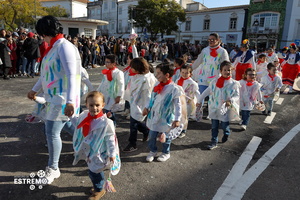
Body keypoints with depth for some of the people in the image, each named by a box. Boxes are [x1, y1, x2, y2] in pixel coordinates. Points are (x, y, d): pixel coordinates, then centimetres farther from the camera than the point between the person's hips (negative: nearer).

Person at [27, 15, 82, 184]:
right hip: (55, 97, 10)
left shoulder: (65, 47, -18)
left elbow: (71, 75, -28)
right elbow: (47, 72, 22)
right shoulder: (54, 47, 12)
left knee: (52, 133, -2)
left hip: (63, 99, -10)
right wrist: (35, 89, 29)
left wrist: (70, 101, -36)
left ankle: (53, 169, 17)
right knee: (67, 125, 21)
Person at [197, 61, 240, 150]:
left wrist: (230, 100, -25)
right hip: (214, 108, 2)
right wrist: (199, 101, 12)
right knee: (214, 126, 7)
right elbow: (206, 92, 9)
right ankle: (214, 142, 18)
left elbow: (237, 96, -4)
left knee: (224, 126, 10)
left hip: (225, 109, -2)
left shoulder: (234, 83, -5)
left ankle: (226, 134, 44)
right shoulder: (215, 82, 1)